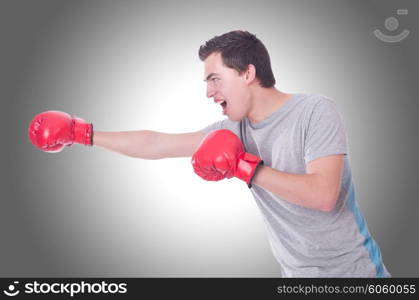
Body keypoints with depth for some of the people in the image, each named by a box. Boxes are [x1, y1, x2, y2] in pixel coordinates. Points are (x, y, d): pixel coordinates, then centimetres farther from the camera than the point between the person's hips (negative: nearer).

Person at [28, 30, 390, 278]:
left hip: (352, 268, -5)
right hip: (299, 271, 5)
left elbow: (323, 194, -26)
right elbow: (155, 145, 4)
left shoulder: (316, 111, -15)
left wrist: (246, 168, -24)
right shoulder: (234, 130, 0)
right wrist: (84, 134, 6)